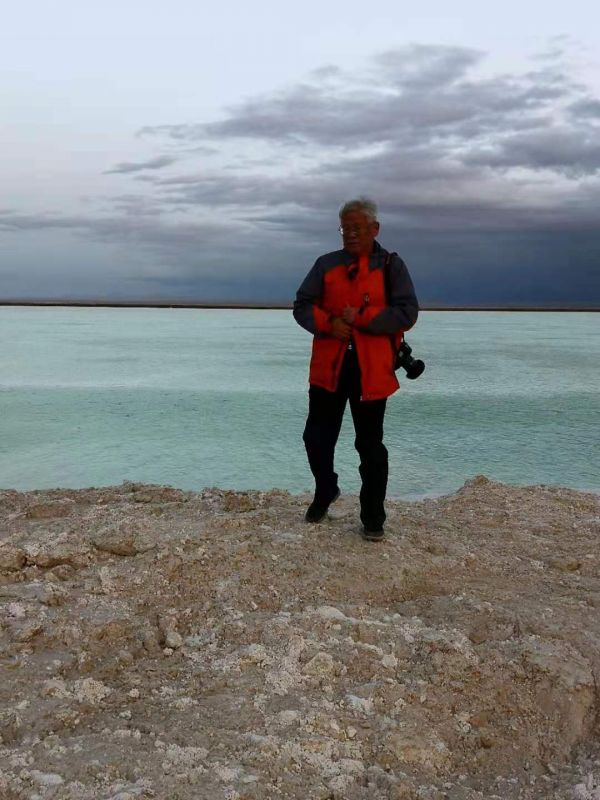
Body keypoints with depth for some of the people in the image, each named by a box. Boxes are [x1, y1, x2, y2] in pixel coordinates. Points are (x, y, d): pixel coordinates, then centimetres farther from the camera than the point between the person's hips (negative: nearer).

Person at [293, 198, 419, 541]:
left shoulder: (392, 266, 1)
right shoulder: (326, 264, 9)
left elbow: (407, 313, -8)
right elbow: (302, 306, 6)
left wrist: (360, 318, -17)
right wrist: (328, 324, -14)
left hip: (371, 370, -2)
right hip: (328, 367, 3)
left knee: (370, 446, 4)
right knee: (317, 437, 8)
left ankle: (373, 518, 14)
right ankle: (326, 491, 35)